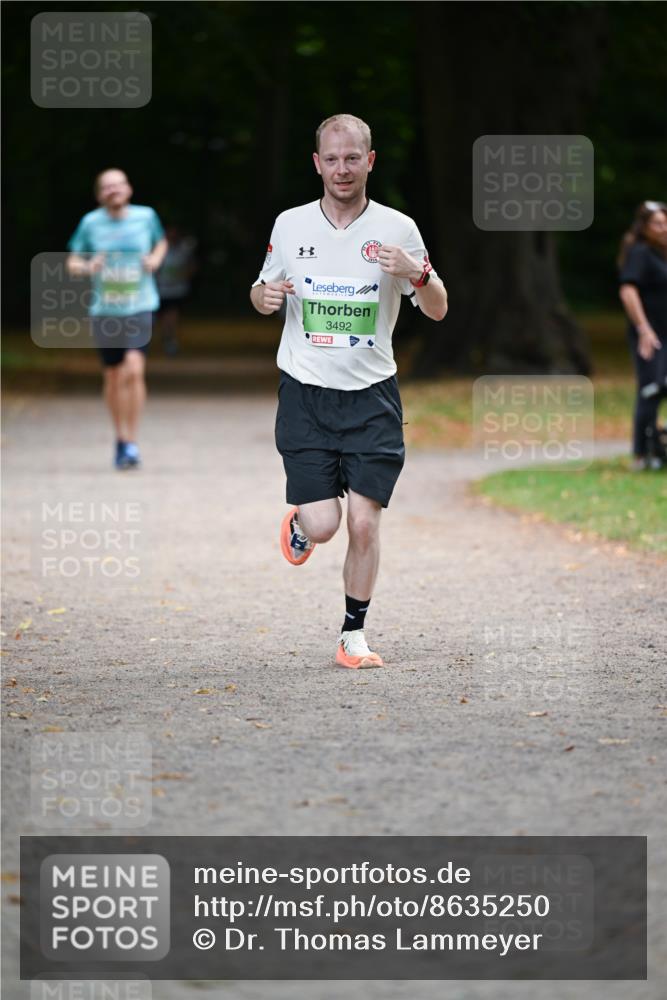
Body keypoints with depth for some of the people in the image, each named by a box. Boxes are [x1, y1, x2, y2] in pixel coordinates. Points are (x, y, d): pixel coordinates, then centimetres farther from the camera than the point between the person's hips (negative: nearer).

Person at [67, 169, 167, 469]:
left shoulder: (146, 217, -1)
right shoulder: (91, 222, -2)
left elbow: (161, 242, 20)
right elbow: (72, 263, 5)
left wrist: (155, 259, -1)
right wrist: (87, 267, -17)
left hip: (139, 306, -1)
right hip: (104, 310, 2)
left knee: (133, 370, -19)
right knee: (113, 377, 10)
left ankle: (131, 442, -14)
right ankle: (120, 437, 29)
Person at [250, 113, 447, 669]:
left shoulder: (397, 229, -1)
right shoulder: (290, 226, 3)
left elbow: (438, 310, 2)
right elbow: (263, 293, 17)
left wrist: (418, 274, -19)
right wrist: (266, 295, -7)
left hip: (372, 394, 0)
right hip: (305, 393, 0)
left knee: (363, 523, -6)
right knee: (323, 523, -9)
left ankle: (354, 633, 10)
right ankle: (298, 525, 28)